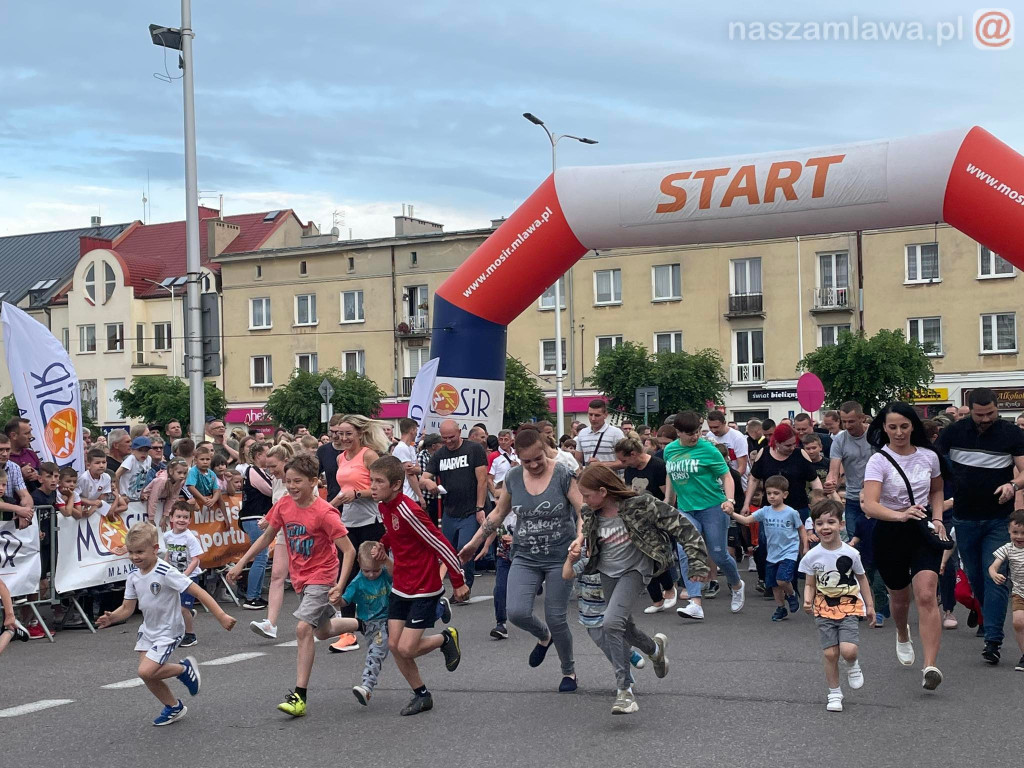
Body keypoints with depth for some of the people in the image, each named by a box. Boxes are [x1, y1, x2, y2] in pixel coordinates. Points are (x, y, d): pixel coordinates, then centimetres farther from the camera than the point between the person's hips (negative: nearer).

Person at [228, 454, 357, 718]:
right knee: (324, 631, 20)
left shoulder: (324, 513, -22)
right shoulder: (284, 505, -5)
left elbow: (349, 551, -21)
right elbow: (267, 536, 10)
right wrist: (241, 563, 5)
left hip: (322, 576, -7)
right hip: (299, 576, 7)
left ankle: (299, 696, -19)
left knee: (303, 628, -21)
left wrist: (340, 586, -31)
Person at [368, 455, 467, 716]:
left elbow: (441, 544, -21)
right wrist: (384, 544, 5)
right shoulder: (384, 506, 2)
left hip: (424, 589, -8)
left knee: (406, 649, -11)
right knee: (394, 645, 3)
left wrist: (458, 582, -15)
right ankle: (421, 695, 19)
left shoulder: (408, 511, -25)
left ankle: (446, 638, 18)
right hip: (401, 587, 8)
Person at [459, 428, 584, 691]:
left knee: (556, 619, 0)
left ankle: (569, 671, 26)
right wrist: (475, 542, 17)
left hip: (560, 557, -3)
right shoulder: (513, 477, 1)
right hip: (525, 557, 3)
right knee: (517, 612, -15)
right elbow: (498, 514, 15)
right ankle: (543, 637, 21)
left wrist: (579, 540, -32)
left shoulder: (563, 475, -11)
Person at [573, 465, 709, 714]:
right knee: (624, 627, 18)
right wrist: (576, 554, -5)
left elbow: (681, 526, -18)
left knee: (611, 623, -24)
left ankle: (624, 689, -14)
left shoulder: (640, 505, -22)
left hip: (634, 570, -6)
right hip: (608, 573, 6)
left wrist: (697, 562, -20)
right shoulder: (591, 516, -5)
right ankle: (655, 648, 53)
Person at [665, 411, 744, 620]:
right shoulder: (670, 450, 6)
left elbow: (726, 476, -5)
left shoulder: (708, 450, -8)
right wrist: (668, 501, 25)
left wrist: (730, 500, -19)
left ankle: (737, 586, 35)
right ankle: (696, 605, -18)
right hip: (685, 510, 4)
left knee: (719, 555, 3)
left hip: (712, 507, -4)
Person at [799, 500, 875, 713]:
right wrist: (808, 600, -16)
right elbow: (810, 584, 4)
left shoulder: (850, 553, -7)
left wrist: (869, 605, 12)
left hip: (848, 607, -1)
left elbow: (861, 579, 8)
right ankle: (834, 693, 17)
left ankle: (852, 665, 19)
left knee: (848, 651, -18)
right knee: (830, 654, -1)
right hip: (824, 609, 1)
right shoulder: (812, 556, -5)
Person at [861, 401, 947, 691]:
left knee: (926, 596, -16)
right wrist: (901, 515, -43)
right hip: (890, 534, -1)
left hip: (923, 530, 1)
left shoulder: (929, 456, 0)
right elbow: (869, 505, -27)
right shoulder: (879, 461, -13)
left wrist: (937, 518, 4)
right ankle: (903, 637, 51)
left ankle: (930, 665, -21)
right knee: (899, 597, 16)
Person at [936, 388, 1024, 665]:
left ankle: (992, 640, -12)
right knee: (974, 576, 13)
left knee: (995, 578, -10)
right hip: (964, 518, 3)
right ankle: (989, 618, 34)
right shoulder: (954, 432, -1)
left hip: (999, 520, -3)